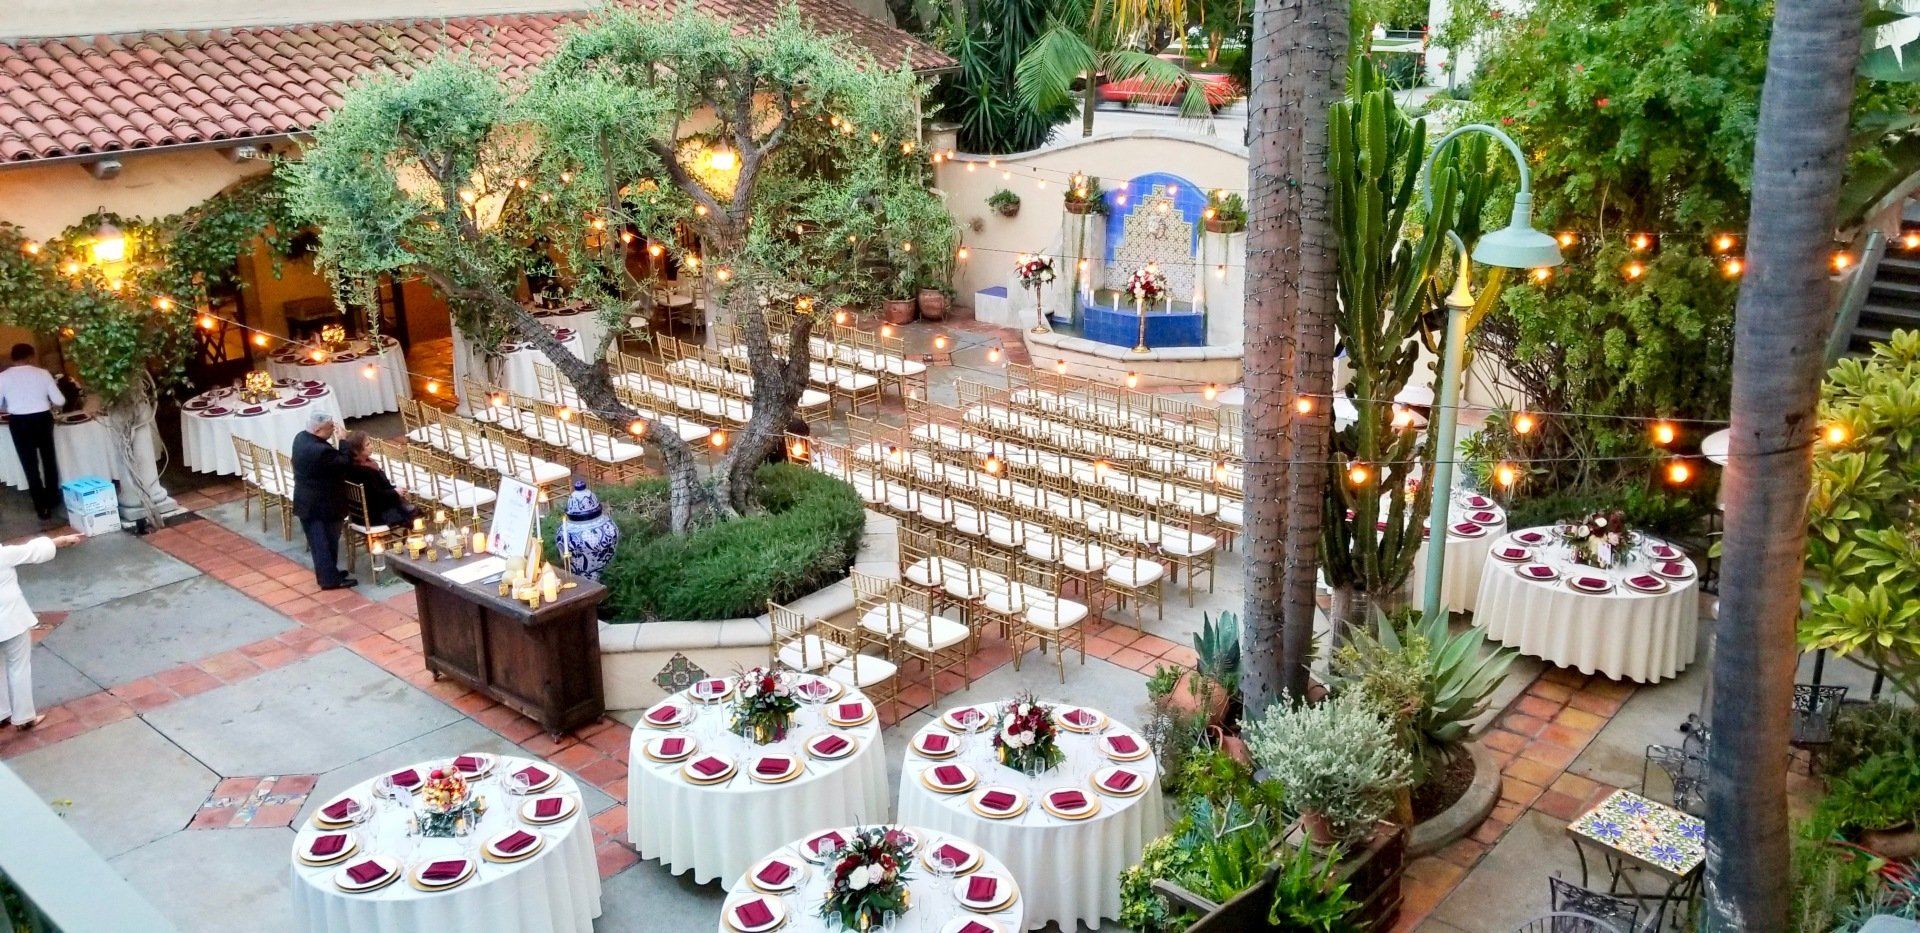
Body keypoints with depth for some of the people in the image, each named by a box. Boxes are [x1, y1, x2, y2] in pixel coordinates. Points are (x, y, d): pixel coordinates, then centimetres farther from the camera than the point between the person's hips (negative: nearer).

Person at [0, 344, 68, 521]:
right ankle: (52, 498, 35)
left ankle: (42, 506, 11)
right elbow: (60, 401, -6)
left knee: (30, 464, 9)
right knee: (48, 459, 20)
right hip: (42, 419, 1)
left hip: (19, 423, -1)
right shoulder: (42, 373, -6)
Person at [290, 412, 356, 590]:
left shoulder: (300, 438, -2)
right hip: (323, 504, -9)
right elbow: (345, 464, -20)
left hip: (306, 501, 9)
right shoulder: (321, 451, -32)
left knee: (317, 541, 18)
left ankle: (324, 574, 31)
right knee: (328, 541, 6)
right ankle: (330, 579, 17)